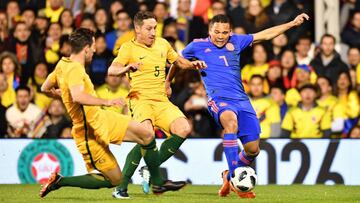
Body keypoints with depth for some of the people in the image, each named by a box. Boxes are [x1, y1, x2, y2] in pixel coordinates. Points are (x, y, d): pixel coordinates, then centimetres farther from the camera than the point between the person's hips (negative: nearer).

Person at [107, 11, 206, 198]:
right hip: (140, 99, -6)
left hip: (162, 100, 6)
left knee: (183, 129, -16)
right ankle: (122, 185, -20)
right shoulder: (129, 47, -2)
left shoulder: (162, 44, 14)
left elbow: (179, 61, 31)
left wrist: (193, 64, 9)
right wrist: (127, 68, -37)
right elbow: (111, 70, -16)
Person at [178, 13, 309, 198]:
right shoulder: (198, 46, 6)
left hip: (241, 100, 5)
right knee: (231, 120, -40)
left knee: (252, 149, -2)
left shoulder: (235, 42, 14)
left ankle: (229, 176, 29)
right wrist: (168, 82, 30)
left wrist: (293, 23, 17)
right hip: (219, 99, -5)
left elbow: (265, 35, 19)